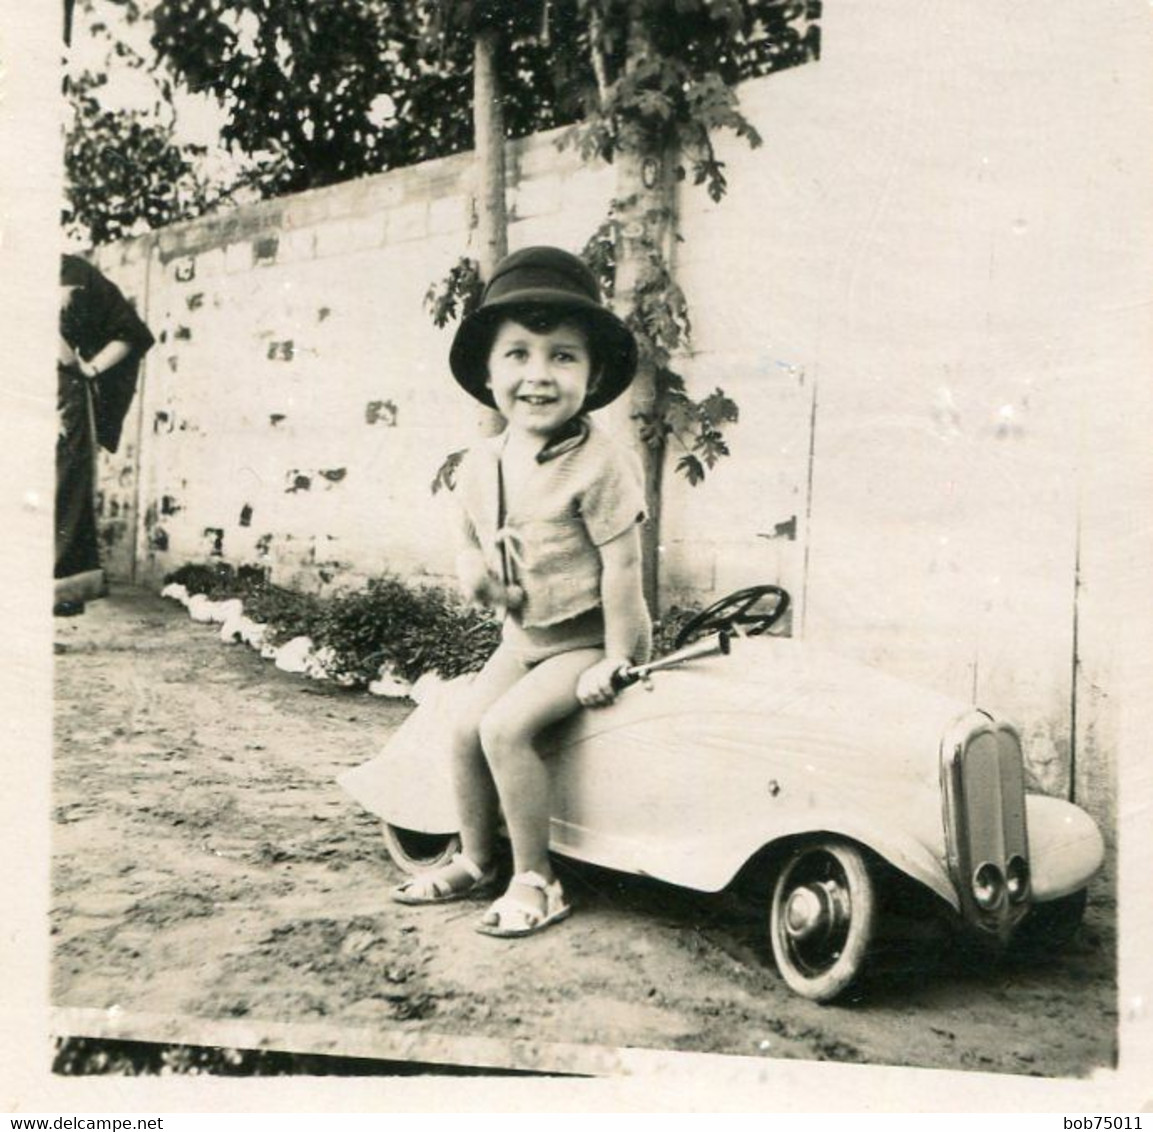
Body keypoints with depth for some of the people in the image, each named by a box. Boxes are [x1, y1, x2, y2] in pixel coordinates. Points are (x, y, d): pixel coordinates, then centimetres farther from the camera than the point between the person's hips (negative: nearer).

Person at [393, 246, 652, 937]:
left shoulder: (599, 464, -22)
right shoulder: (480, 466, 0)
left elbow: (622, 564, -20)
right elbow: (471, 544, 14)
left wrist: (614, 659, -18)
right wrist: (476, 574, -10)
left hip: (590, 638, -7)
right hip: (524, 637, 7)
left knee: (507, 725, -20)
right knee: (467, 725, 2)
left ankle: (536, 880, -3)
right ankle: (476, 861, 24)